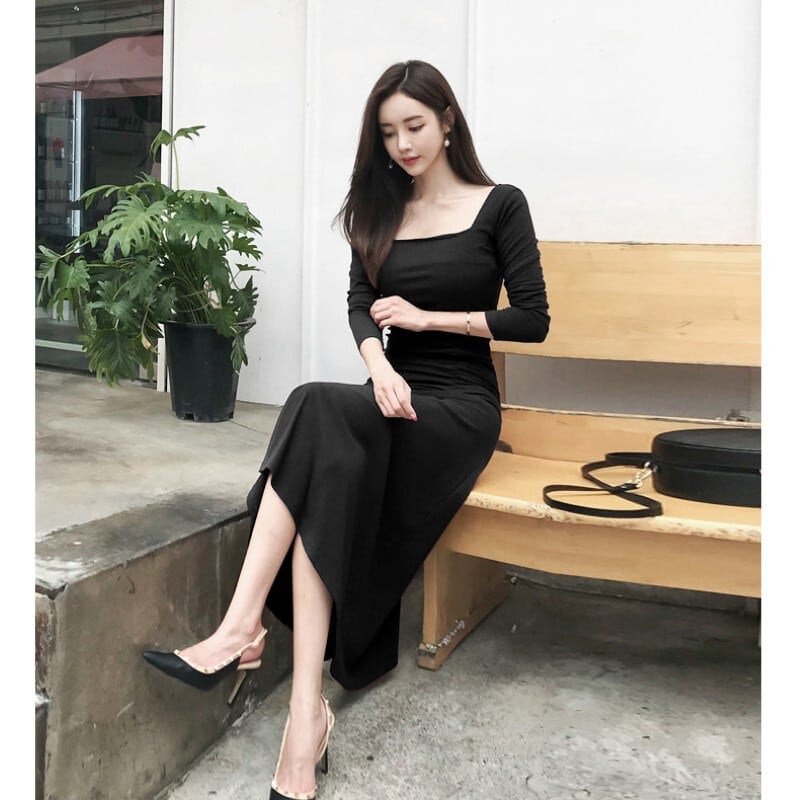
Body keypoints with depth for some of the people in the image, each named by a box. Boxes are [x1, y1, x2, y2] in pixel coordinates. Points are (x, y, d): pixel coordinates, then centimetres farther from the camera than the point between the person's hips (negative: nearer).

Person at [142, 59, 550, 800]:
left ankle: (241, 629, -35)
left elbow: (532, 319, -3)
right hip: (393, 400, 4)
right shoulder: (379, 211, 16)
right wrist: (378, 364, -19)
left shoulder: (499, 205, 3)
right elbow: (360, 306, 3)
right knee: (328, 468, -32)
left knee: (318, 412, -32)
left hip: (460, 406, -4)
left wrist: (425, 317, -7)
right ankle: (307, 706, -35)